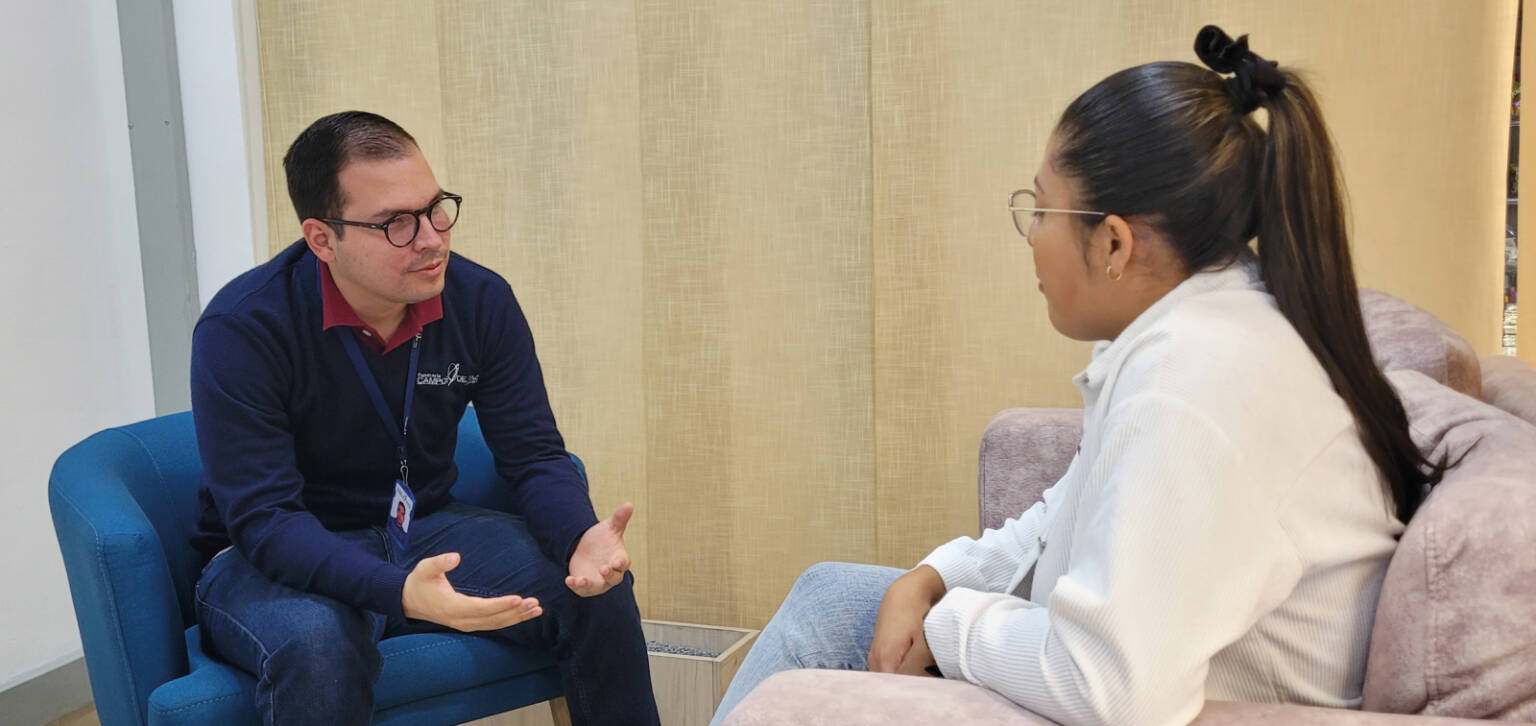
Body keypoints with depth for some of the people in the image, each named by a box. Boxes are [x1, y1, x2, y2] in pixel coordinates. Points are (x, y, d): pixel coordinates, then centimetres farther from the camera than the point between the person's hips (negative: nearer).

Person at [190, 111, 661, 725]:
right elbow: (264, 517, -26)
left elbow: (534, 455, -6)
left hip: (425, 531, 4)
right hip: (274, 560, -4)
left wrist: (582, 537, -30)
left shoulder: (480, 300, -8)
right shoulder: (241, 329, -21)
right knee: (316, 645, -38)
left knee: (600, 591, -16)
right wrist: (400, 593, -43)